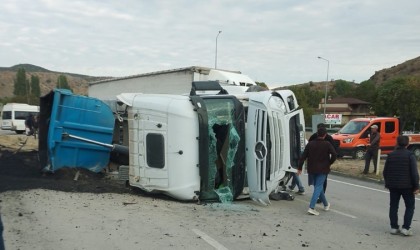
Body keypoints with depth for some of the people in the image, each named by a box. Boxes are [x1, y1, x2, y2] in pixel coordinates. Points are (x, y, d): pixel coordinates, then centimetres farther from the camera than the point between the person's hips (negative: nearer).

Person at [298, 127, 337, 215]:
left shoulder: (310, 144, 2)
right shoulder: (327, 144, -6)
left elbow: (303, 156, -1)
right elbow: (334, 155, -15)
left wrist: (299, 168, 2)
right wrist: (329, 163, 3)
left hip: (312, 169, 4)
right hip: (322, 170, -4)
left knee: (318, 187, 19)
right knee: (318, 187, -4)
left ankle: (326, 204, 34)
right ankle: (311, 207, -16)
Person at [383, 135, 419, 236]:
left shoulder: (390, 155, 3)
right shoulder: (410, 155, -9)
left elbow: (385, 172, 7)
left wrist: (387, 183, 20)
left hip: (393, 186, 4)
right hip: (407, 186, -4)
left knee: (393, 207, 11)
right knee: (410, 206, 8)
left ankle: (394, 227, 13)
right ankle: (405, 228, 1)